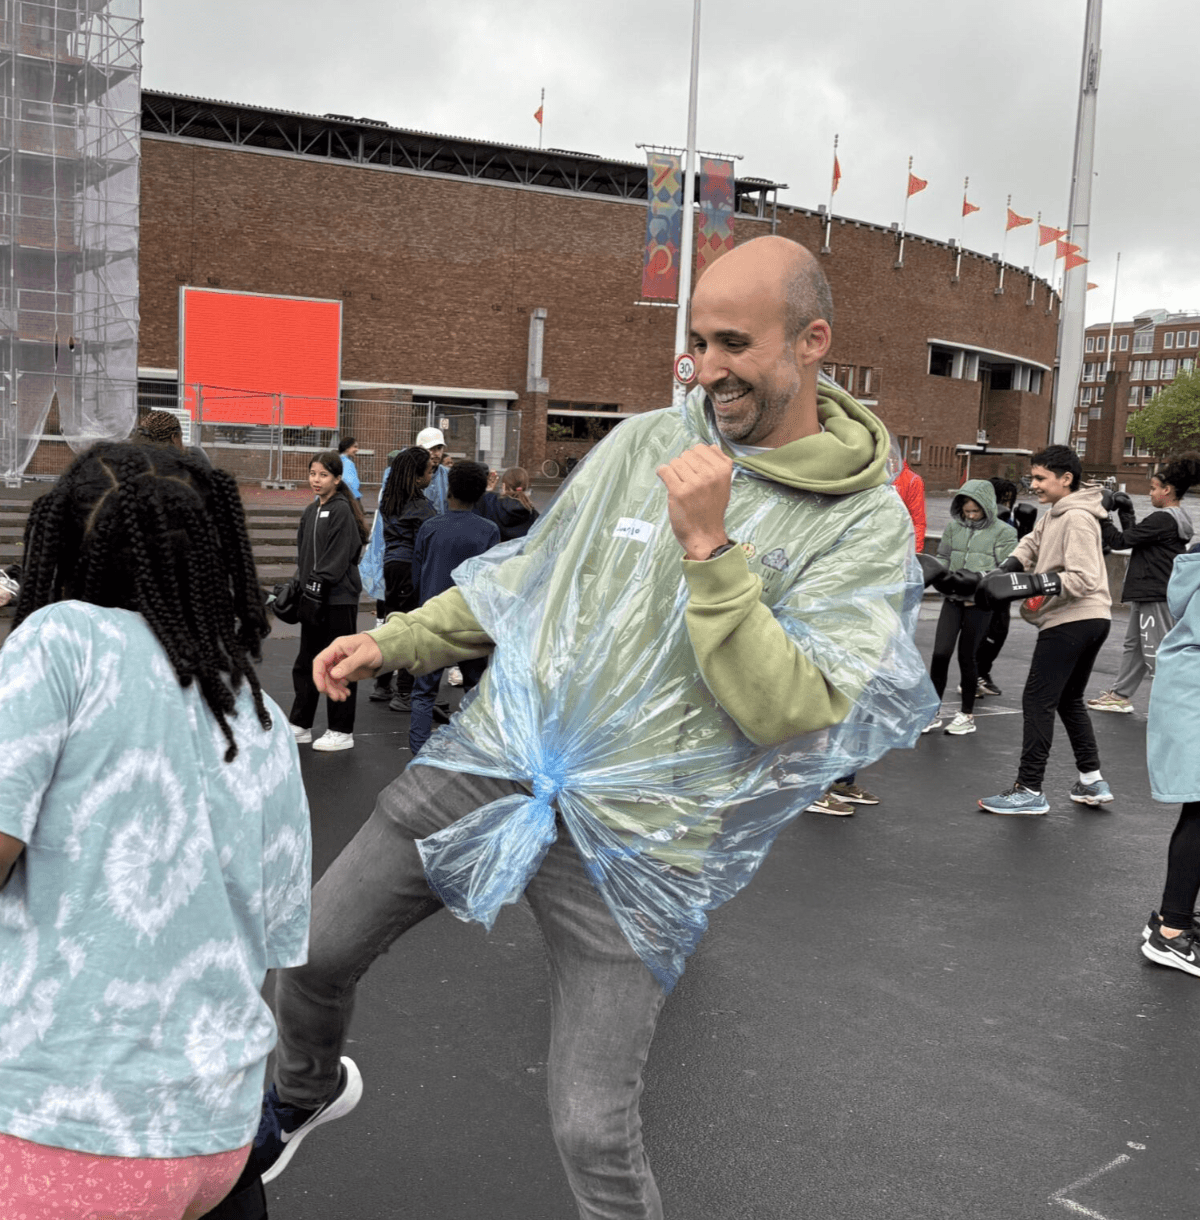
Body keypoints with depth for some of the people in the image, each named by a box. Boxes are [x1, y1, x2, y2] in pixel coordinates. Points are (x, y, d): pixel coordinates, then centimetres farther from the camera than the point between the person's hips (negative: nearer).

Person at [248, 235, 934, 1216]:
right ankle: (305, 1094, 48)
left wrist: (709, 547, -24)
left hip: (632, 840, -4)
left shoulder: (865, 524, -8)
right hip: (494, 761, 5)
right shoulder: (645, 442, 5)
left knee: (595, 1132, -4)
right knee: (317, 951, 13)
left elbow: (789, 712, -18)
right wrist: (395, 641, 13)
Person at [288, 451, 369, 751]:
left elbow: (337, 557, -16)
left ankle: (342, 732, 10)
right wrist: (302, 586, 8)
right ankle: (300, 725, 25)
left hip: (339, 599, -8)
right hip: (313, 596, 8)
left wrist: (318, 588, -19)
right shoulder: (311, 511, 13)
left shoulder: (342, 510, -10)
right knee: (306, 662, 14)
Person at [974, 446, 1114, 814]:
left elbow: (1084, 579, -22)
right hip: (1091, 620, 11)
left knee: (1038, 701, -8)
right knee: (1069, 700, 20)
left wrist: (1030, 584, -26)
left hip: (1070, 622, -11)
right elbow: (1032, 542, 22)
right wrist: (1007, 568, 2)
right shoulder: (1055, 514, 14)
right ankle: (1092, 782, 25)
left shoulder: (1077, 518, -16)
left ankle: (1030, 791, -5)